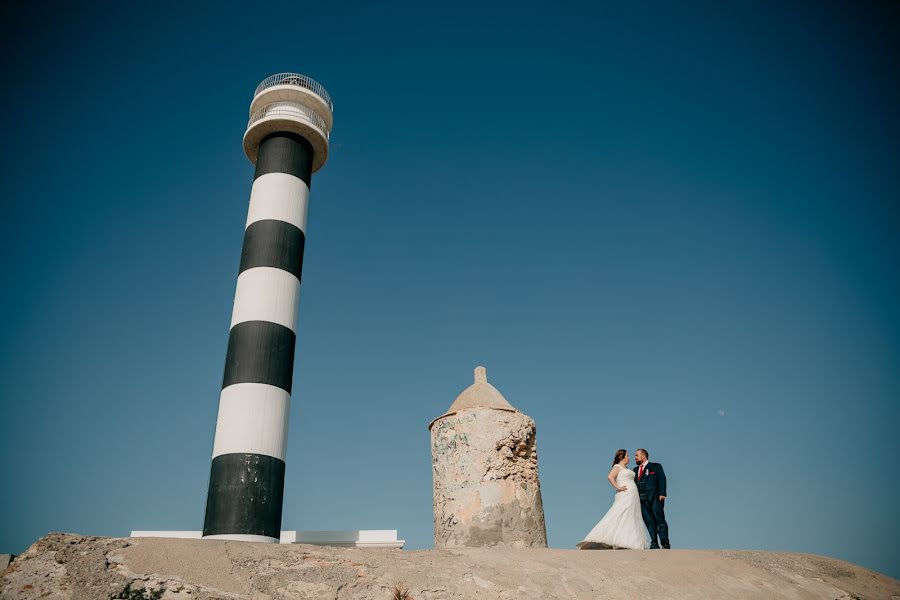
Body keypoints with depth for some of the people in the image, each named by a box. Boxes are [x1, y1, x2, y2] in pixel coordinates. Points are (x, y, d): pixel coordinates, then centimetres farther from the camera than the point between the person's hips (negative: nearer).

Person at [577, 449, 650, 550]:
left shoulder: (626, 468, 22)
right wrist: (618, 487, -21)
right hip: (624, 496, -9)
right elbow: (610, 477, -20)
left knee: (631, 519, 4)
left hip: (632, 497, 9)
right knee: (619, 517, -13)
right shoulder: (617, 467, -4)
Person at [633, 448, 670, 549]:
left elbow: (662, 480, -3)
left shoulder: (655, 466, 7)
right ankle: (654, 544, 2)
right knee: (649, 522, 1)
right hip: (642, 500, 4)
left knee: (660, 520, -4)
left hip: (655, 498, -4)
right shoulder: (635, 470, 20)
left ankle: (665, 543, -1)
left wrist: (662, 494, -15)